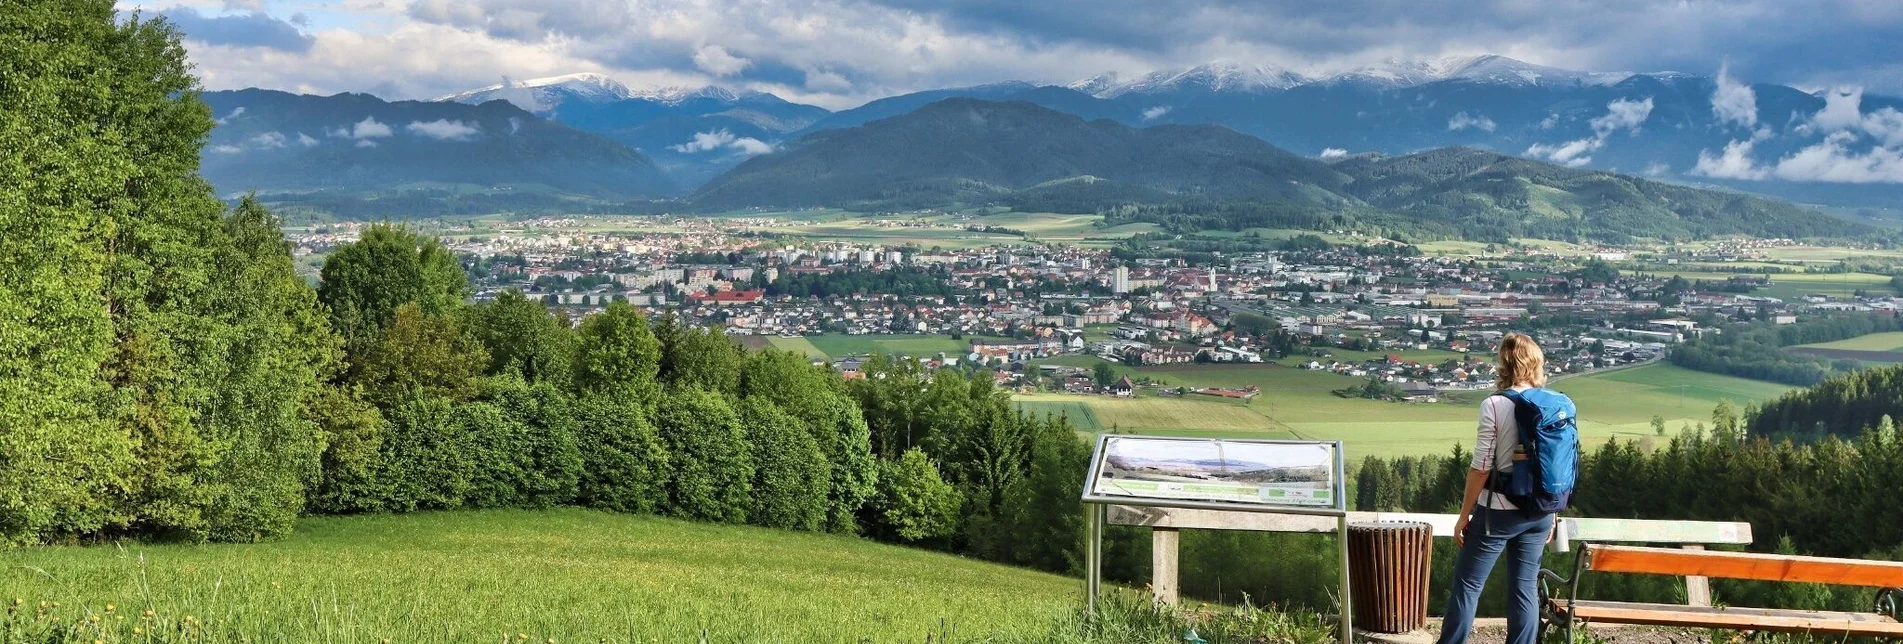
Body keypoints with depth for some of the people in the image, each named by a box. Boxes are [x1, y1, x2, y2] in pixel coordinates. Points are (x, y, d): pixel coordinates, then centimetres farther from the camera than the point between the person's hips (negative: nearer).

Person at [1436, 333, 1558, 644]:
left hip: (1499, 512, -5)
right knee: (1525, 588, 11)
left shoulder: (1495, 405, -13)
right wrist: (1551, 515, 17)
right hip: (1539, 513, 5)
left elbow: (1481, 467, -13)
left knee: (1467, 585, 4)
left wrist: (1464, 515, -4)